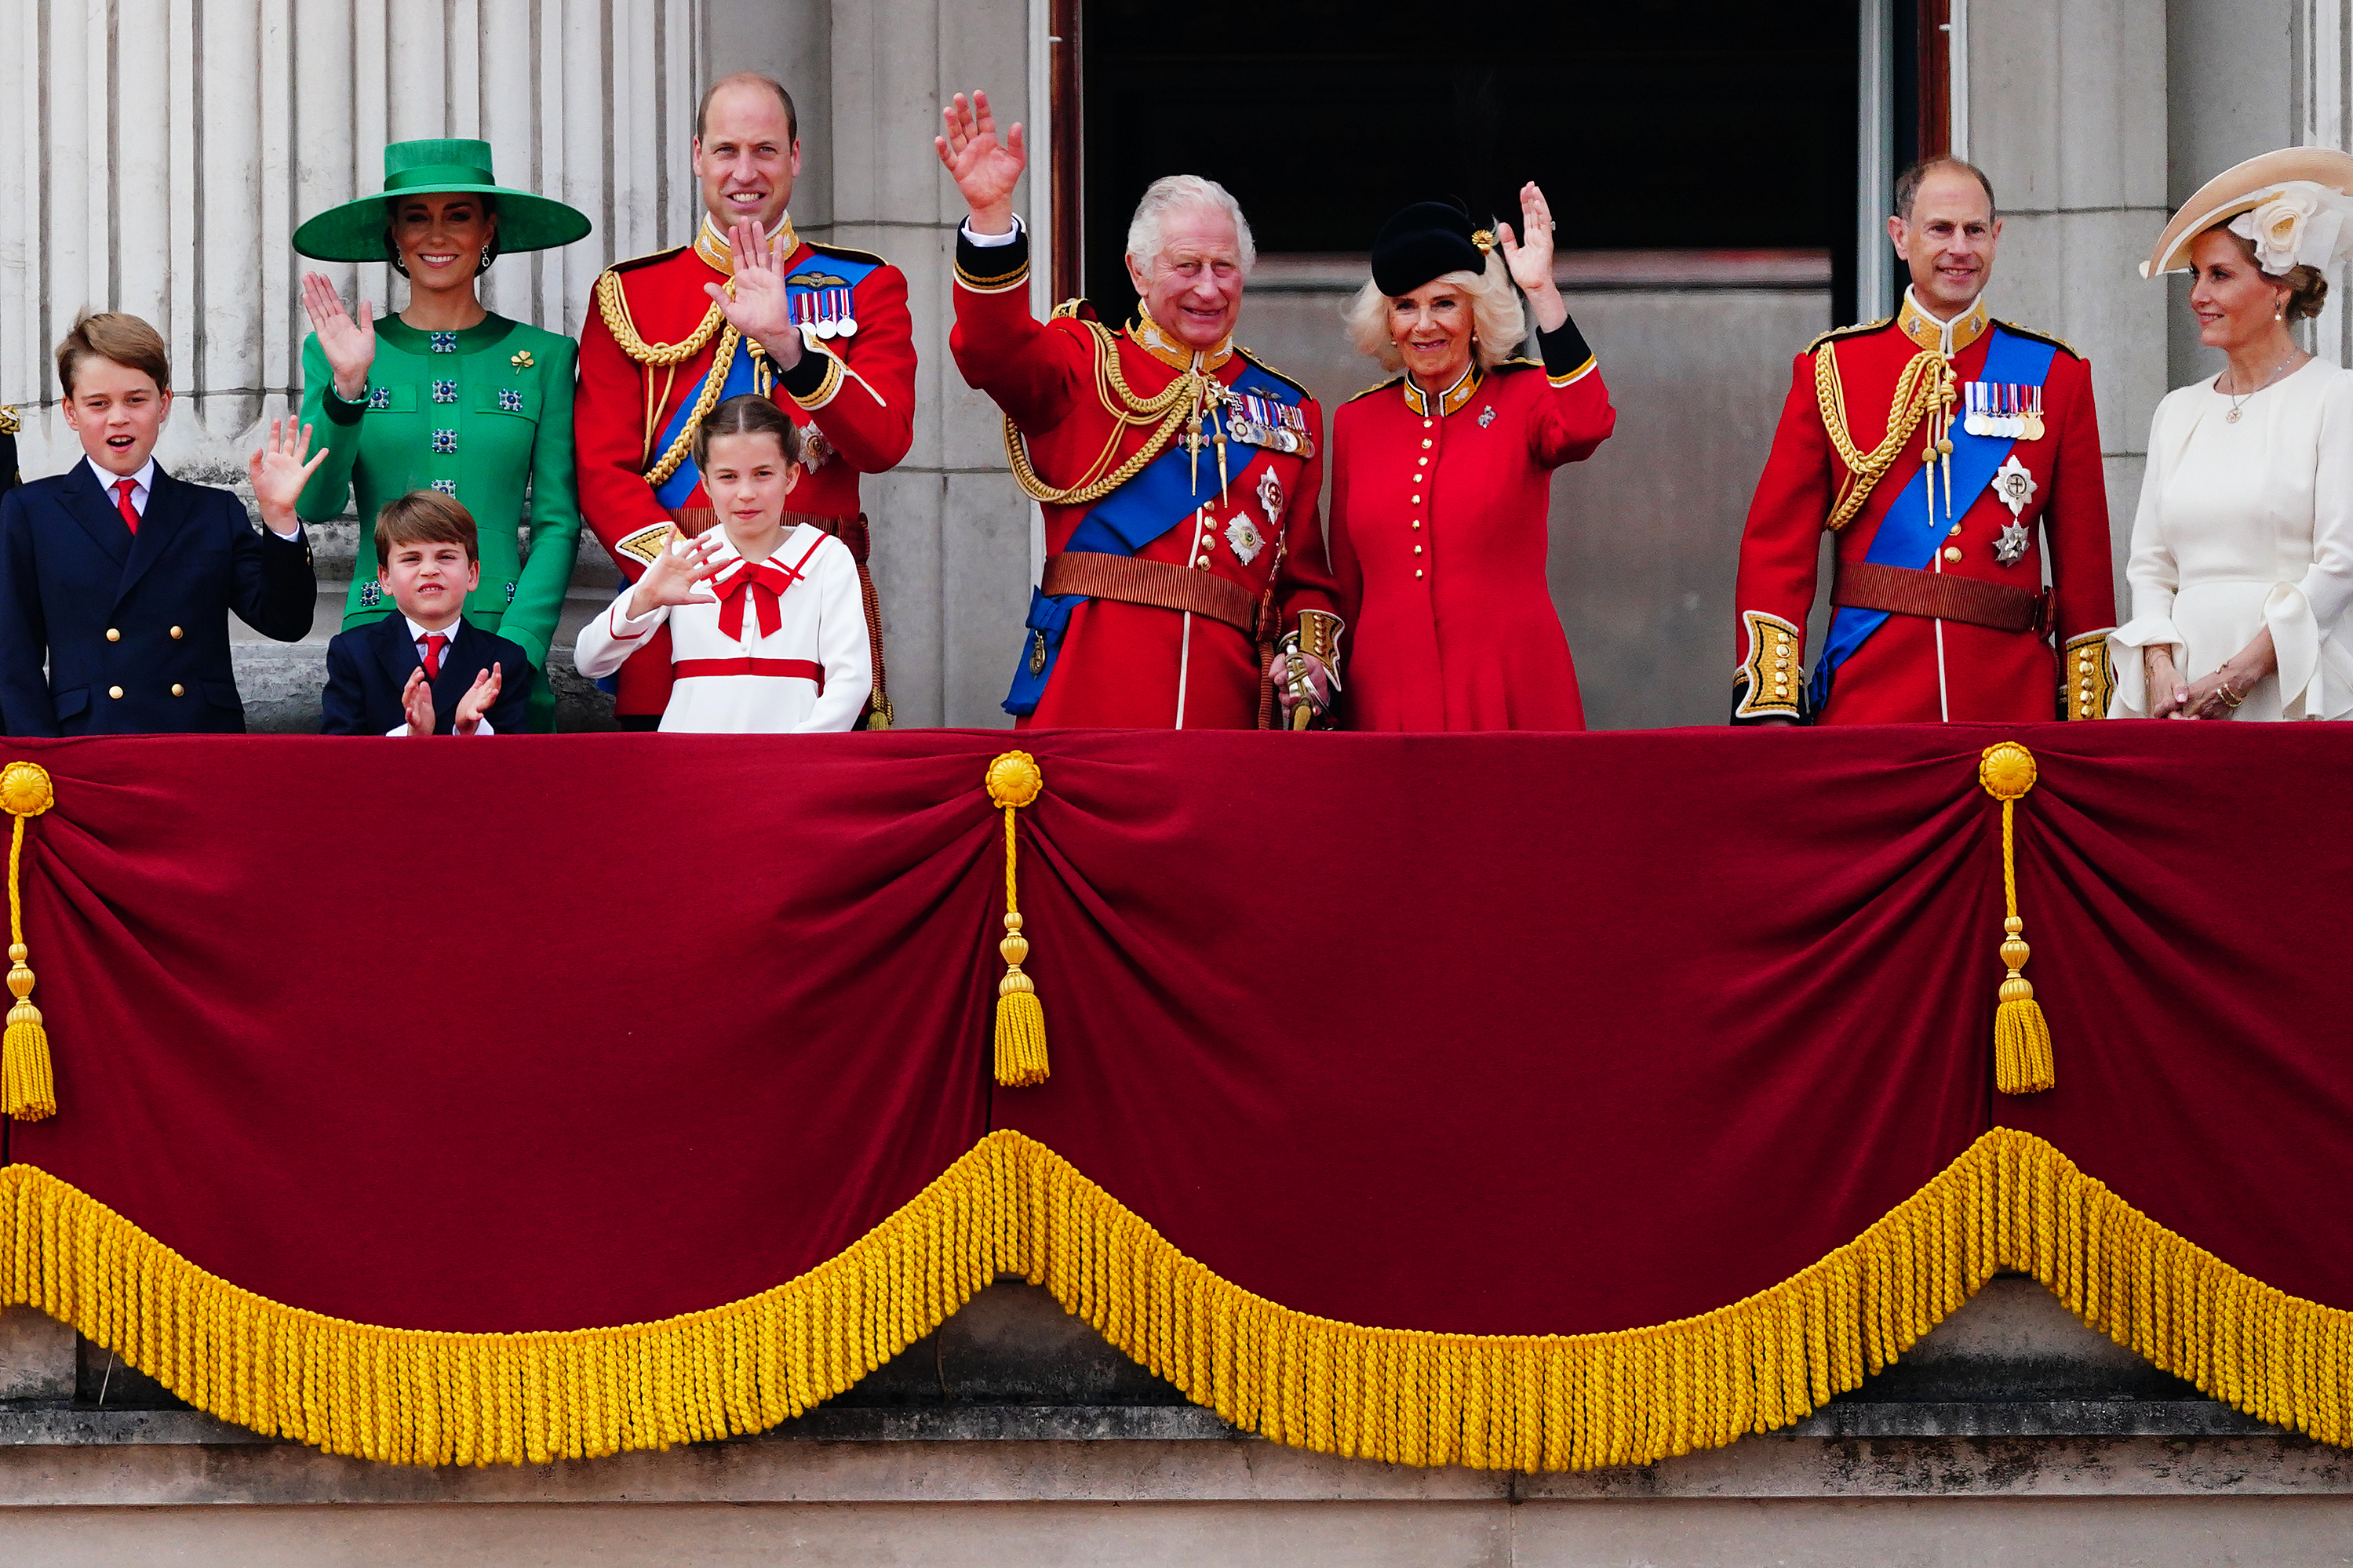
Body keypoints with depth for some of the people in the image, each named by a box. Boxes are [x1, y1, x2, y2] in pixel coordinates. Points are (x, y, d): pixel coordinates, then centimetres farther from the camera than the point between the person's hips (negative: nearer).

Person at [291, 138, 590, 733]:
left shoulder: (543, 357, 8)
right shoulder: (341, 355, 8)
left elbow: (558, 523, 5)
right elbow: (316, 504, -2)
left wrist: (517, 647, -8)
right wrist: (346, 388, -16)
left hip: (503, 636, 0)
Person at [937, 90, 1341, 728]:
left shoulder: (1288, 409, 19)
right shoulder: (1087, 364, 10)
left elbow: (1306, 572, 19)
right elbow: (993, 352, -13)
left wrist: (1309, 655, -1)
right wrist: (991, 214, -27)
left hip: (1226, 696, 3)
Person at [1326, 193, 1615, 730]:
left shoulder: (1524, 398, 3)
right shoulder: (1355, 422, 11)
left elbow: (1586, 426, -22)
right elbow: (1346, 584, 15)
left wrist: (1543, 292, -24)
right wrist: (1329, 700, 11)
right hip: (1388, 699, 3)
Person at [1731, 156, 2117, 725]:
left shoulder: (2055, 374, 8)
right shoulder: (1831, 368, 5)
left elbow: (2084, 560, 8)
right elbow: (1777, 543, 2)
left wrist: (2087, 716, 3)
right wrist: (1770, 708, -7)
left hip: (2013, 697, 1)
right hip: (1864, 704, -1)